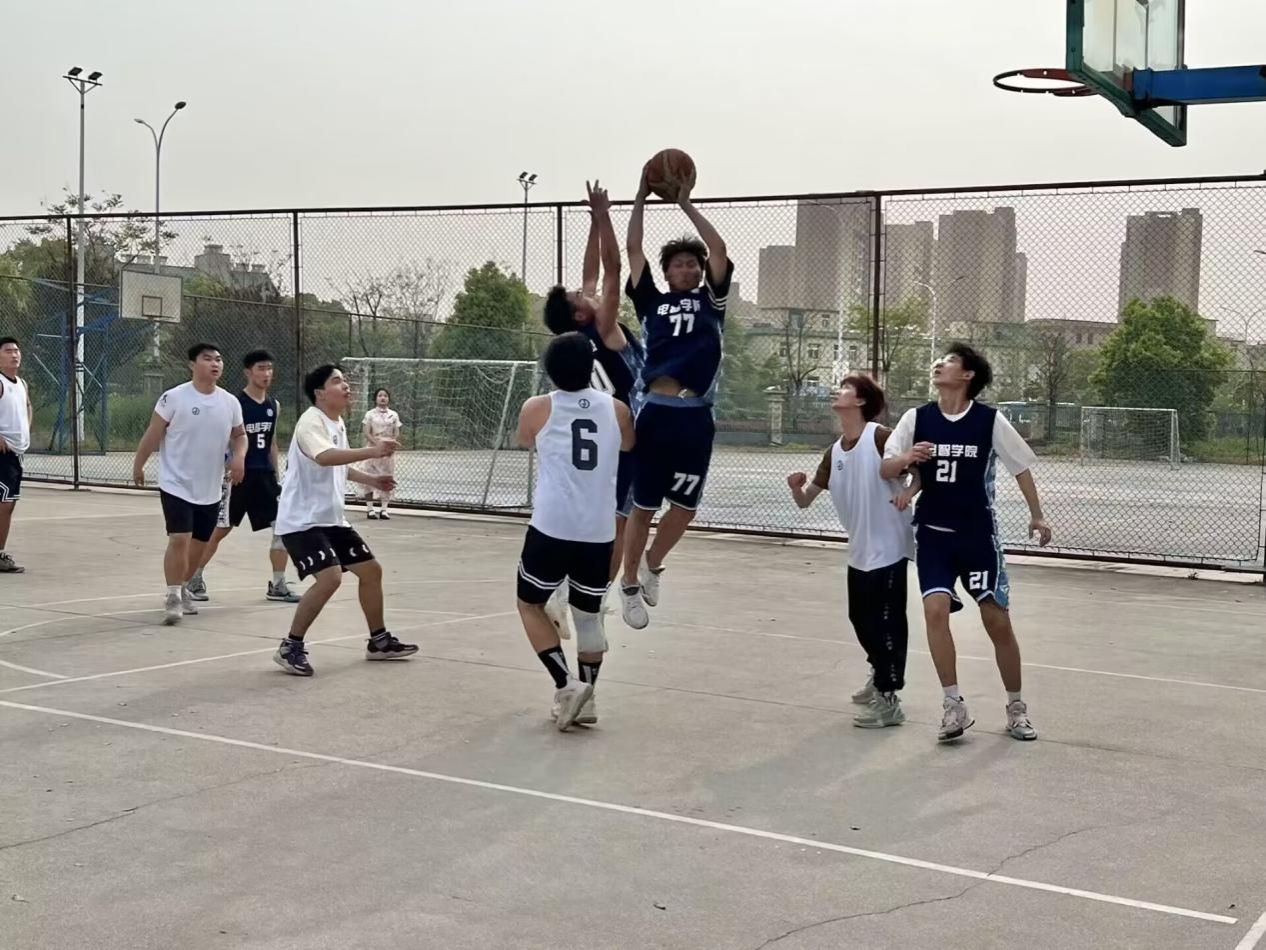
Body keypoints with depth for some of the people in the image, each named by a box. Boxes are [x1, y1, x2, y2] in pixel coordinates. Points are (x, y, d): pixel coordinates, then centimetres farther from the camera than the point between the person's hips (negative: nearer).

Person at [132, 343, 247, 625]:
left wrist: (239, 456, -6)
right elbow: (153, 433, -6)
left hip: (211, 489, 5)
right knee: (179, 540, -15)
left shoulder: (230, 402, 1)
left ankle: (183, 588, 37)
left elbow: (239, 435, 14)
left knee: (199, 542, 16)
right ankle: (172, 597, -2)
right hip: (177, 485, -5)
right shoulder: (174, 397, -12)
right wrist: (138, 465, -1)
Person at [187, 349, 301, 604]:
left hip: (264, 474, 6)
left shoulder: (274, 406, 10)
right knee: (219, 529, 2)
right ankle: (195, 578, 19)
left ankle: (278, 585, 7)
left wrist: (276, 476, 18)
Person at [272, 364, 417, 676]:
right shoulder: (311, 422, -20)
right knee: (330, 577, -25)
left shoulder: (338, 423, 10)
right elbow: (325, 457, -42)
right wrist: (371, 451, -52)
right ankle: (290, 647, -10)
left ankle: (379, 641, 29)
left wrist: (371, 480, 16)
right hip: (302, 520, -10)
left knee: (371, 570, 13)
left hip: (331, 518, 10)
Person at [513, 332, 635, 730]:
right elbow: (629, 445, 27)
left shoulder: (536, 408, 0)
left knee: (530, 605, 15)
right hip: (599, 532, 3)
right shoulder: (616, 409, 5)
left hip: (551, 528, -2)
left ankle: (566, 686, 0)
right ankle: (585, 698, 19)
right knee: (589, 615, 18)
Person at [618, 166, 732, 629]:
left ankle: (653, 564, 34)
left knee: (685, 506, 9)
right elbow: (634, 250, 10)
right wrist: (641, 196, 9)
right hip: (656, 412, -2)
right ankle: (630, 584, 20)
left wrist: (685, 202, 9)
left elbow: (718, 249, 7)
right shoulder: (652, 301, 12)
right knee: (643, 506, 5)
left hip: (696, 417, 2)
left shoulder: (710, 301, 14)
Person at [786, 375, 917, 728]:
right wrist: (796, 486, -12)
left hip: (888, 548, -8)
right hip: (859, 550, 8)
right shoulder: (834, 452, 9)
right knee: (861, 619, 18)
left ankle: (889, 700, 5)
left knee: (885, 622, -3)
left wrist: (908, 492, -28)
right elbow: (806, 500, 9)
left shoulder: (880, 437, -13)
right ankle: (880, 675, 41)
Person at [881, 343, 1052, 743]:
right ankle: (954, 706, -6)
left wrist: (1037, 515, 5)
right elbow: (886, 470, -3)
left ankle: (1016, 707, 18)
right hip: (933, 534, 1)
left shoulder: (991, 420, -7)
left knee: (997, 620, 1)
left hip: (978, 534, -1)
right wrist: (907, 459, -24)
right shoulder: (916, 418, -2)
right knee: (935, 609, -16)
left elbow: (1021, 467, 4)